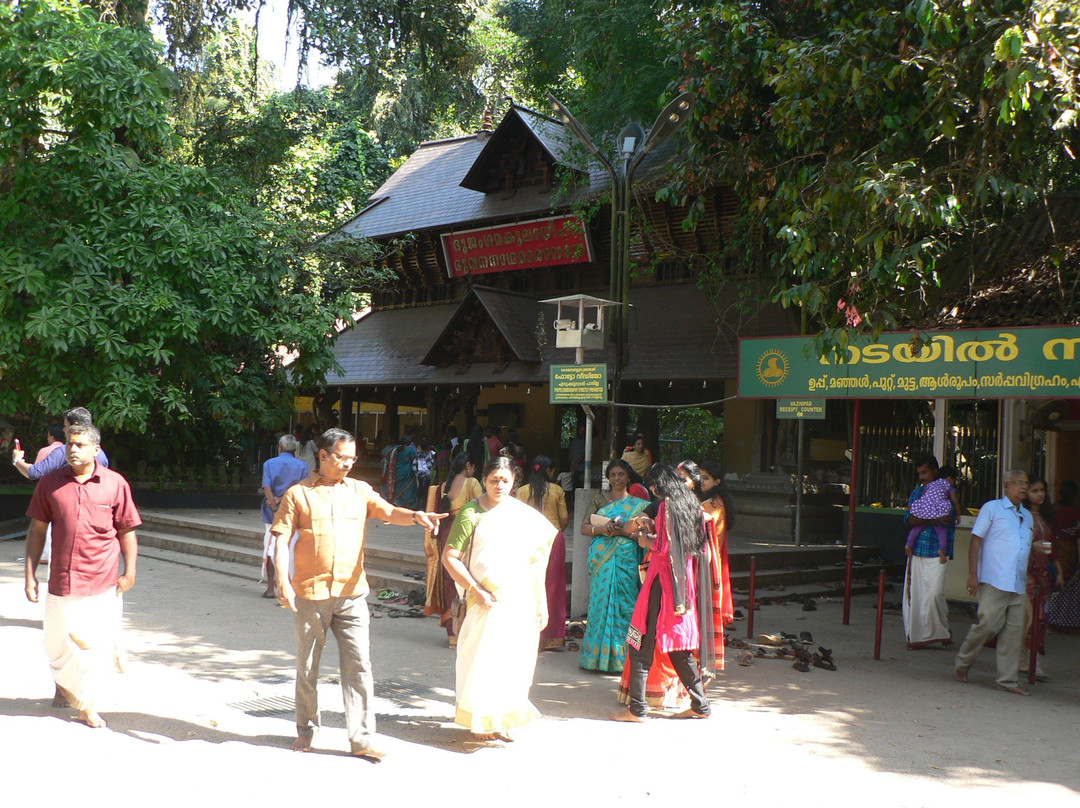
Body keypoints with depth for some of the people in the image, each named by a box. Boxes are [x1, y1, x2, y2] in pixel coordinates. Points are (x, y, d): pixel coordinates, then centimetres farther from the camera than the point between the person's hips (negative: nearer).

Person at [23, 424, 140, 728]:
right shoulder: (51, 482, 2)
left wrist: (129, 572, 0)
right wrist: (30, 574, 4)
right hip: (62, 580, 2)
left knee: (97, 645, 2)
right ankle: (65, 682, 43)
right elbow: (37, 529, 7)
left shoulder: (115, 484, -1)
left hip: (102, 582, -1)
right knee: (57, 645, 12)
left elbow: (127, 531, 4)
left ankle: (87, 705, 17)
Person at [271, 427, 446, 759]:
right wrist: (283, 581, -11)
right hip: (310, 593, -1)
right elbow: (281, 538, -1)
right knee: (308, 665, 11)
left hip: (351, 593, 1)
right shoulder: (298, 493, 2)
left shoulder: (359, 490, 9)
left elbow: (388, 512, -3)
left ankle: (362, 737, 2)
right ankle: (306, 728, 29)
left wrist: (415, 516, -25)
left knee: (358, 664, -3)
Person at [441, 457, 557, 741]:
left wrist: (541, 603, 7)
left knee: (513, 662, 7)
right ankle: (480, 722, 16)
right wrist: (476, 590, -13)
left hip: (521, 603, 3)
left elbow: (535, 563, 9)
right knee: (482, 660, 0)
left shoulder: (525, 515, 6)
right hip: (487, 601, -3)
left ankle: (501, 722, 21)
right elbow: (449, 557, -6)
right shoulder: (471, 513, -4)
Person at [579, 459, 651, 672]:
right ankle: (599, 655, 7)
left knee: (623, 605, -5)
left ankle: (621, 657, 1)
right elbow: (584, 527, 5)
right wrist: (601, 529, -13)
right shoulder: (598, 499, 11)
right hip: (601, 558, 1)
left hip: (625, 559, -1)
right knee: (600, 603, -1)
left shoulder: (638, 504, 8)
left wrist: (623, 531, -14)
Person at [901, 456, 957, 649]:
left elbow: (951, 524, -1)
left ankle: (942, 632, 9)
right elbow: (908, 519, 0)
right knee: (913, 593, 2)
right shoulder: (917, 492, 13)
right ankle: (916, 636, 10)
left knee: (934, 593, -11)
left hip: (937, 553, -4)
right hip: (917, 551, 4)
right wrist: (932, 519, -13)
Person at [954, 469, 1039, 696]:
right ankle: (962, 662, 10)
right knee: (988, 623, -12)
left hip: (1019, 585, 6)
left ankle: (1008, 679, 9)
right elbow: (976, 540, -1)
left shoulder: (1027, 516, 20)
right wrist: (972, 573, -9)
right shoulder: (992, 508, 4)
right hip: (994, 582, -6)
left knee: (1014, 630, 2)